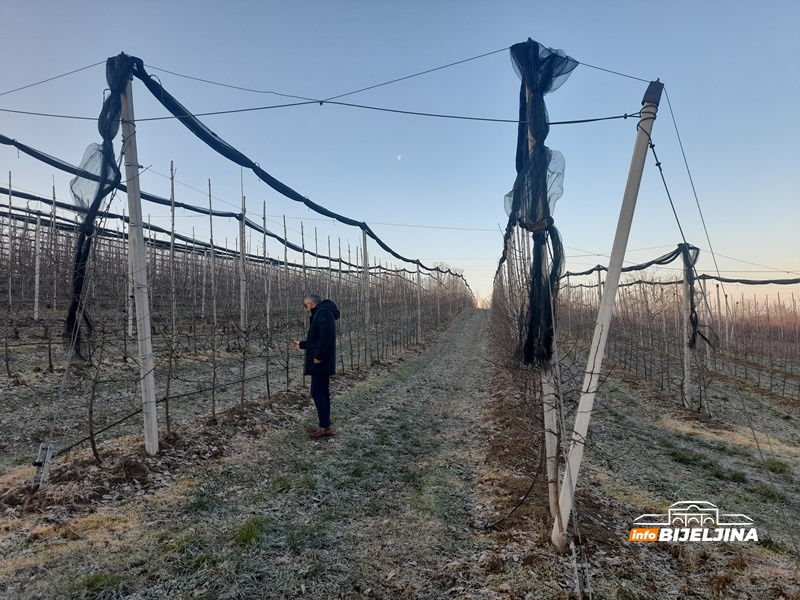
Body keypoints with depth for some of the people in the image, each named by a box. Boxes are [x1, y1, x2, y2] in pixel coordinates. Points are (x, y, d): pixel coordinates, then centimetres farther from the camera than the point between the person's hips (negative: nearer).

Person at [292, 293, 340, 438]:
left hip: (320, 362, -10)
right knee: (322, 393, 11)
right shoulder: (321, 314, 20)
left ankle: (325, 427, -4)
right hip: (323, 362, 10)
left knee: (317, 393, -7)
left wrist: (318, 356, -24)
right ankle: (325, 425, 16)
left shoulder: (323, 312, -13)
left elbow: (326, 336, -25)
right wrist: (301, 344, 36)